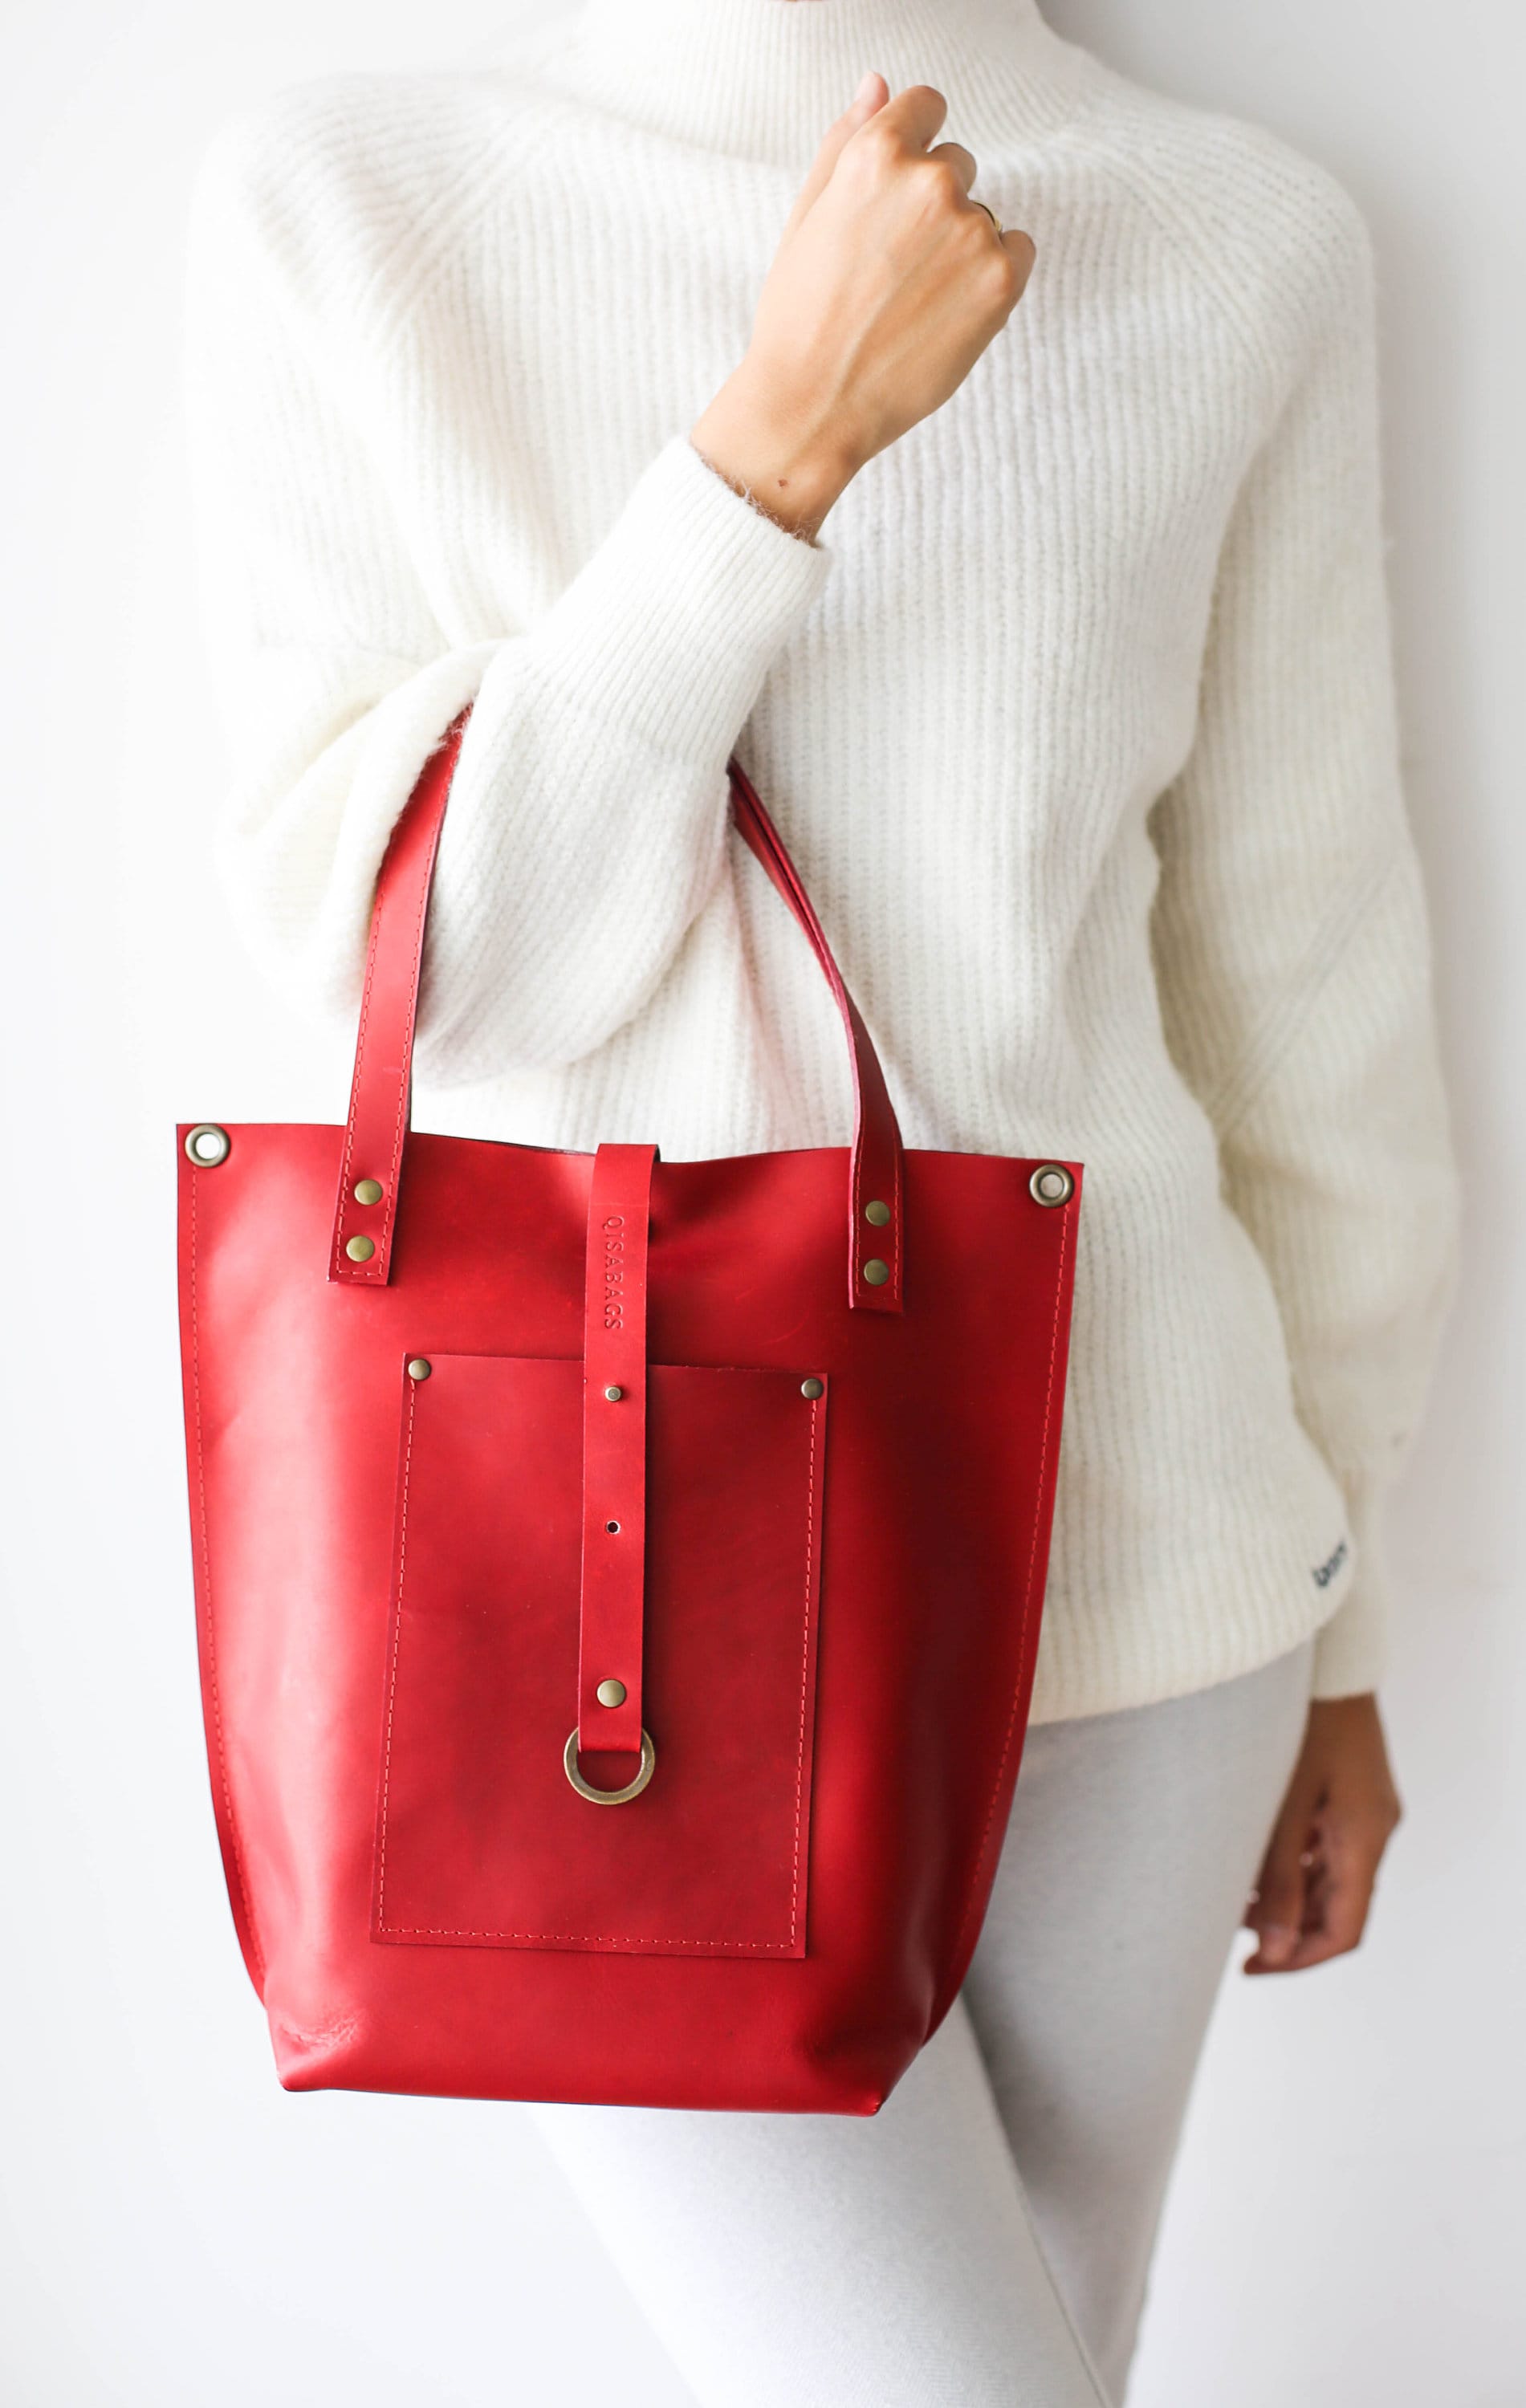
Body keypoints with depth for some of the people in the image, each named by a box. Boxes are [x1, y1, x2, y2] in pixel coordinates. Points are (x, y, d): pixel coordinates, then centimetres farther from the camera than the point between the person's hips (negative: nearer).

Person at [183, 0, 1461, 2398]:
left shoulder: (1241, 239, 0)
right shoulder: (342, 201, -2)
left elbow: (1312, 983, 4)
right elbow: (375, 943, -9)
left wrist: (1333, 1622, 10)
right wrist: (790, 432, -18)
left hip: (1118, 1560, 3)